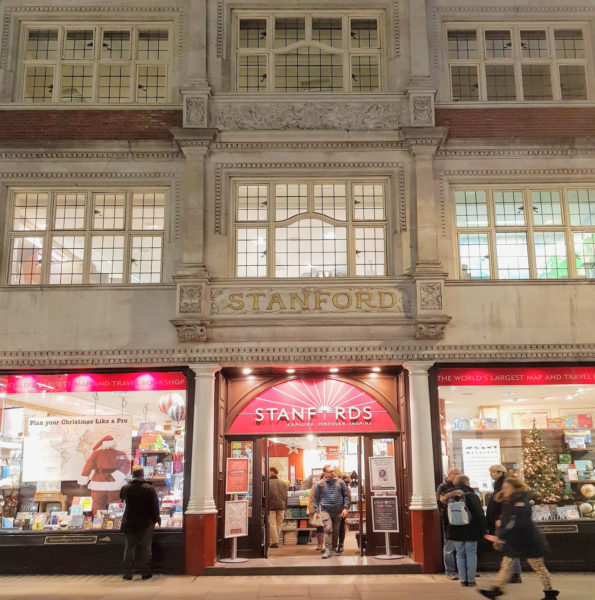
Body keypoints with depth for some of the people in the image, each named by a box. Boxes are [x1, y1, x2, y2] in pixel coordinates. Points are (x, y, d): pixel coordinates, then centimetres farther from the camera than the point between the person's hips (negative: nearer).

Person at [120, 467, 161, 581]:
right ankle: (145, 573, 10)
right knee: (145, 548, 7)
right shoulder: (149, 489, -11)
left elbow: (122, 499, 16)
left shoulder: (125, 488, -5)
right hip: (146, 524, -1)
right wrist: (157, 518, 7)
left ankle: (128, 573, 11)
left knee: (129, 548, 10)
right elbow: (155, 506, -7)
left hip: (129, 523, 2)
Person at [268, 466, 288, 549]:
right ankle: (276, 540, 13)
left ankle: (275, 542, -5)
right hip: (281, 505, 4)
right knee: (279, 524, 11)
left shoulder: (268, 483, -3)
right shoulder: (283, 483, 13)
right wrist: (285, 507, 16)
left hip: (271, 506, -4)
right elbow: (286, 497, 13)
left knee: (272, 524, -1)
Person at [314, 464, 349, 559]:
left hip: (338, 511, 2)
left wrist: (345, 508, -1)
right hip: (325, 510, -2)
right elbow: (316, 498, 7)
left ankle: (334, 548, 25)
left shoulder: (340, 482, 3)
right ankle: (328, 550, -12)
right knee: (328, 529, -13)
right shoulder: (320, 484, 0)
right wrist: (316, 511, 4)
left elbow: (346, 495, 7)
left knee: (336, 530, 10)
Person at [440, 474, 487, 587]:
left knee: (460, 554, 11)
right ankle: (471, 579, 7)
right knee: (471, 554, 6)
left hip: (455, 531, 3)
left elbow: (447, 515, 14)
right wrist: (484, 530, -2)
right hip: (470, 531, -3)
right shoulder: (471, 496, -9)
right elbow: (480, 515, -7)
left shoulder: (450, 497, 3)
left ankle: (463, 579, 11)